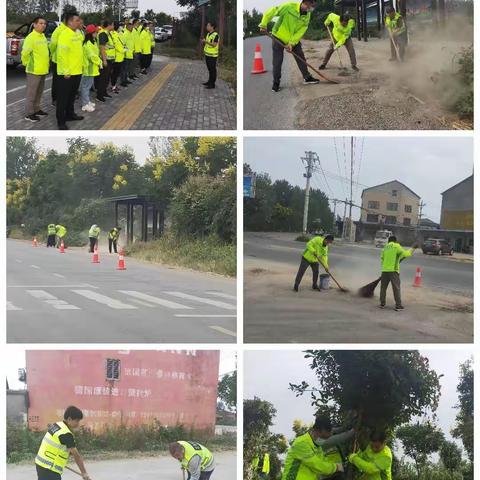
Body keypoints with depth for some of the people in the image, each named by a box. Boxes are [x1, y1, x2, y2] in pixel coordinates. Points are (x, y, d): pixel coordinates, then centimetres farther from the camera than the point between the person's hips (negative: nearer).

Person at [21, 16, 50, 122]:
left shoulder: (43, 36, 10)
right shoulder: (31, 37, -18)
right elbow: (25, 53, -18)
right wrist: (26, 64, -6)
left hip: (43, 70, 9)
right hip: (34, 70, -9)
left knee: (39, 92, 19)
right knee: (31, 93, -1)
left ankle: (36, 109, 31)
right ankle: (29, 113, 6)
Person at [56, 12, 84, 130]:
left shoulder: (77, 34, 11)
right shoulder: (64, 35, -18)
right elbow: (62, 55, -22)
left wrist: (81, 65, 19)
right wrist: (66, 72, -22)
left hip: (77, 71, 9)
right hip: (67, 73, -9)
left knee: (72, 95, 21)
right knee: (63, 97, -1)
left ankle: (70, 114, 35)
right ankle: (61, 121, 4)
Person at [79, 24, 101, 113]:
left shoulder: (93, 42, 13)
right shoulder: (88, 44, -21)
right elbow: (92, 56, -26)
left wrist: (99, 62, 8)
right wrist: (99, 62, -16)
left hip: (92, 68, 10)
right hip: (88, 68, -10)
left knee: (88, 85, 18)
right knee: (86, 85, -6)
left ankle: (87, 101, 28)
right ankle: (85, 104, -4)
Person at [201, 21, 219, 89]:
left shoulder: (215, 35, -15)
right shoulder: (208, 34, 13)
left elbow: (214, 44, -22)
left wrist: (206, 41, -21)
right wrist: (203, 42, 2)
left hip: (212, 55, -9)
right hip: (207, 54, 9)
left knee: (212, 69, -4)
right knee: (209, 69, 17)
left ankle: (212, 84, 0)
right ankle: (210, 81, 27)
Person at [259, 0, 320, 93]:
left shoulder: (307, 15, -9)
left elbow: (301, 31, -11)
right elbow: (271, 12, -23)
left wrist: (291, 43, -19)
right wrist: (263, 25, -24)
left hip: (294, 39, 5)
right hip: (279, 37, -5)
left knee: (301, 58, 6)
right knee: (277, 61, -1)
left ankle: (307, 77, 19)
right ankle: (276, 83, 10)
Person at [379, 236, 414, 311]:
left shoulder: (385, 248, 13)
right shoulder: (396, 246, -1)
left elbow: (382, 259, 14)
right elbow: (404, 253, -11)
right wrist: (411, 251, 7)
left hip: (385, 270, 4)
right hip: (393, 270, -4)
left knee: (383, 287, 15)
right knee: (396, 288, -1)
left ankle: (382, 304, 18)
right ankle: (398, 306, -3)